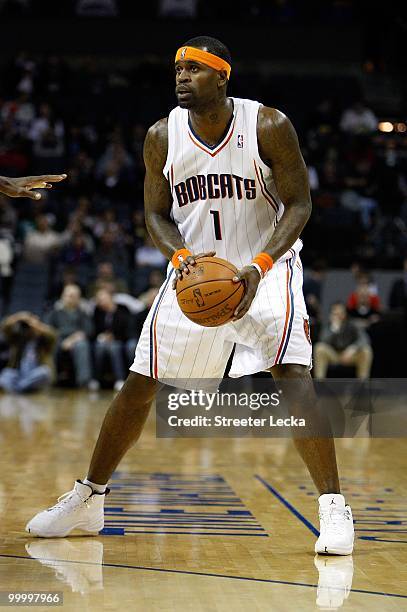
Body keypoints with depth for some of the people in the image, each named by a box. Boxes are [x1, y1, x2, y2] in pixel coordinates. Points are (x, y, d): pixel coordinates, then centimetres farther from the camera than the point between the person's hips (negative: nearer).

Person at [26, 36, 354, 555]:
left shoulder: (269, 127, -15)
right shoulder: (162, 136, -6)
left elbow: (299, 204, -12)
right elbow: (156, 213, 2)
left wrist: (259, 267, -27)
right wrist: (181, 256, -20)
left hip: (265, 267, -3)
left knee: (292, 375, -23)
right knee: (139, 384, 4)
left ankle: (333, 508, -15)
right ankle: (87, 500, 20)